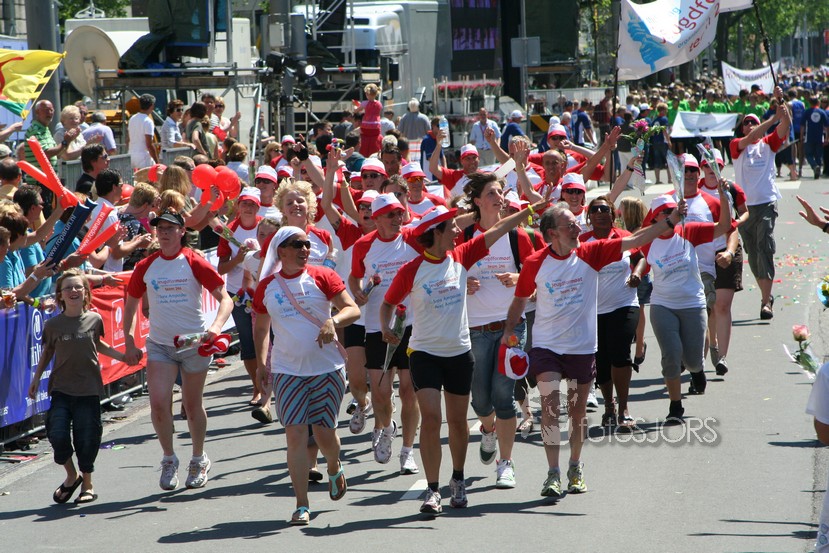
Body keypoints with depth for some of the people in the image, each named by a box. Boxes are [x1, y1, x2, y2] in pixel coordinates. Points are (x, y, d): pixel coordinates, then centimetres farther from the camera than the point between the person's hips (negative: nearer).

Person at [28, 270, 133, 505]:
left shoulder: (94, 319, 1)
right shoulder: (53, 324, -1)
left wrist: (121, 356, 12)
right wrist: (37, 377, 9)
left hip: (89, 389, 0)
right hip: (61, 388, 0)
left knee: (86, 438, 0)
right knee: (58, 434, -11)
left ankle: (87, 483, 20)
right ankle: (71, 475, 14)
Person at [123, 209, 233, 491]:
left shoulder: (195, 263, -7)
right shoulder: (146, 266, 1)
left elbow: (225, 299, -9)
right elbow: (130, 306, 12)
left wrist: (216, 327, -26)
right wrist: (129, 343, 4)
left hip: (194, 342, -2)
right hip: (159, 344, 2)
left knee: (192, 404, 9)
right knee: (159, 401, -14)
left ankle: (199, 460, 28)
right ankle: (169, 459, 5)